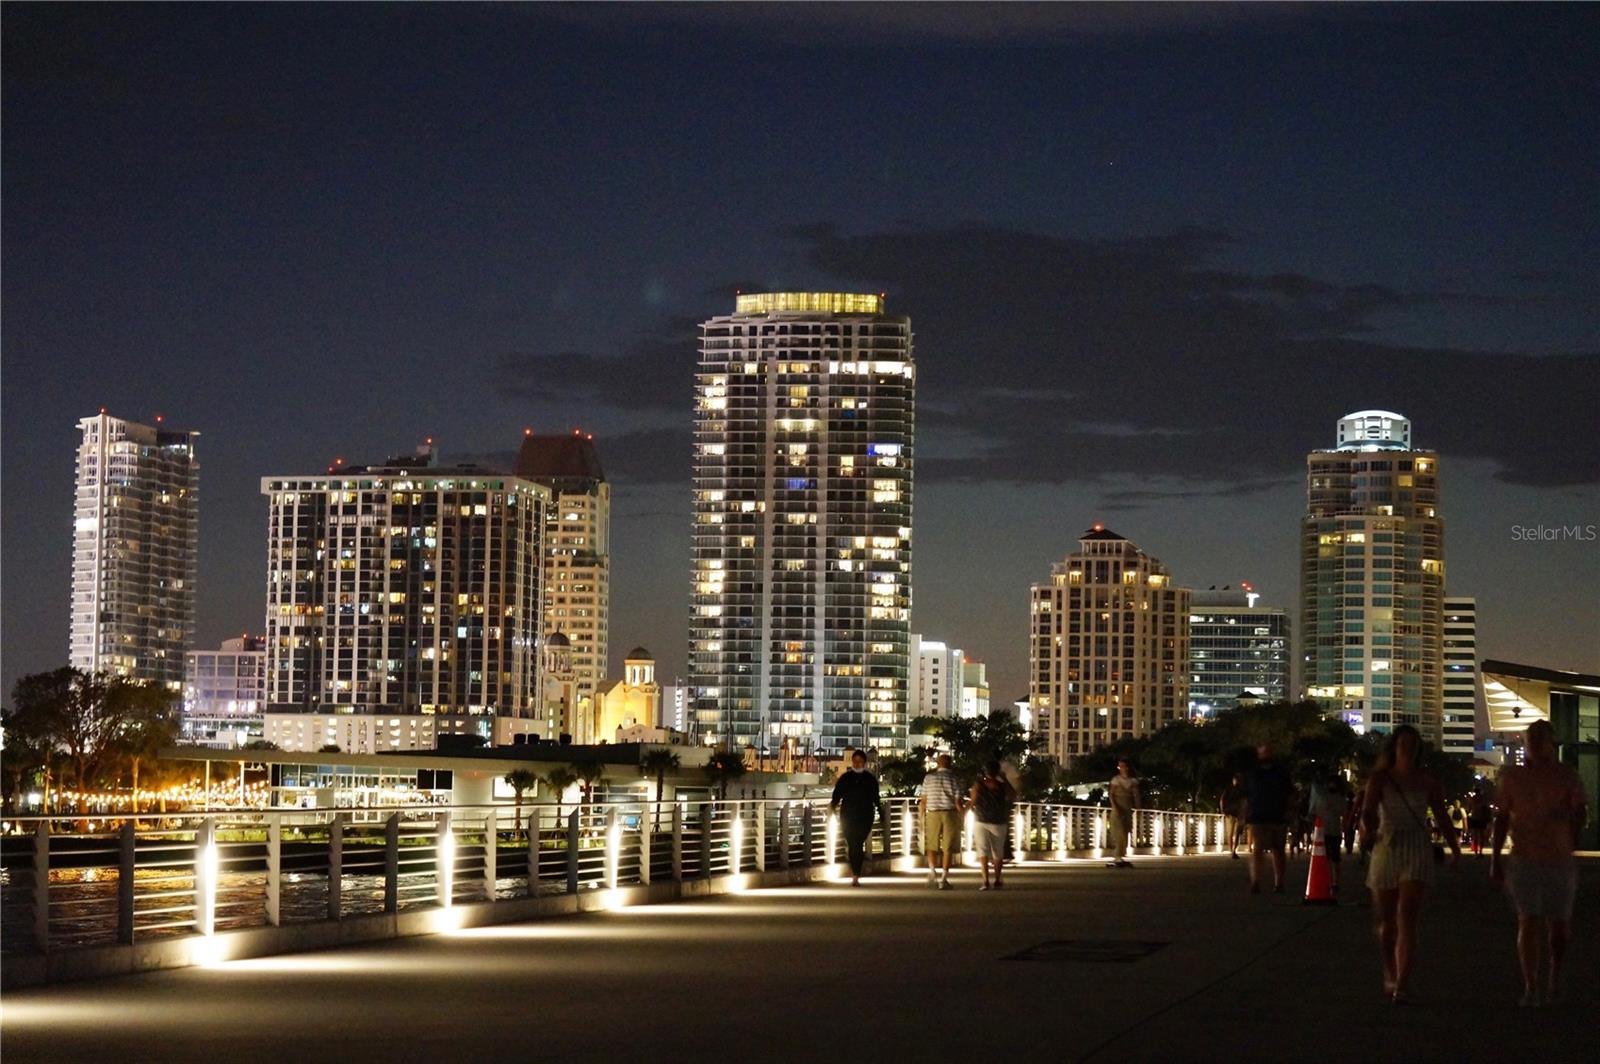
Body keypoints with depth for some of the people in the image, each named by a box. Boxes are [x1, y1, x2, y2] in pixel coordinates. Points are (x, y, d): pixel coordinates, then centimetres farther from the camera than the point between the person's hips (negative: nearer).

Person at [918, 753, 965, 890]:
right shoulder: (955, 780, -1)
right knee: (948, 848, 4)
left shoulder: (929, 778, 2)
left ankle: (932, 870, -12)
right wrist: (961, 820, 3)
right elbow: (958, 802, -5)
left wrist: (922, 817, 11)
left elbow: (924, 800, 2)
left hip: (932, 814, 1)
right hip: (950, 814, -1)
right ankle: (944, 878, 1)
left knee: (932, 846, 11)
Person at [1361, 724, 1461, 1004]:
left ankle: (1400, 987, -17)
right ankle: (1390, 975, 33)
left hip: (1418, 850, -1)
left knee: (1407, 919, -14)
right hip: (1386, 848, 1)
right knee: (1386, 921, 10)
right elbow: (1368, 811, -13)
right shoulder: (1379, 778, 0)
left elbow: (1441, 814, 15)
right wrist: (1367, 831, -34)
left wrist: (1454, 846, 24)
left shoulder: (1427, 781, 3)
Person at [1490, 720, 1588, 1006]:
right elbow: (1502, 818, 11)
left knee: (1559, 925, 7)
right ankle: (1530, 988, -6)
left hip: (1560, 861, 0)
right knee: (1528, 923, -9)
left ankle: (1555, 970, 34)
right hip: (1524, 861, 0)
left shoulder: (1567, 776, 0)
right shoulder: (1513, 777, 5)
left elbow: (1581, 813, -2)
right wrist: (1495, 859, 8)